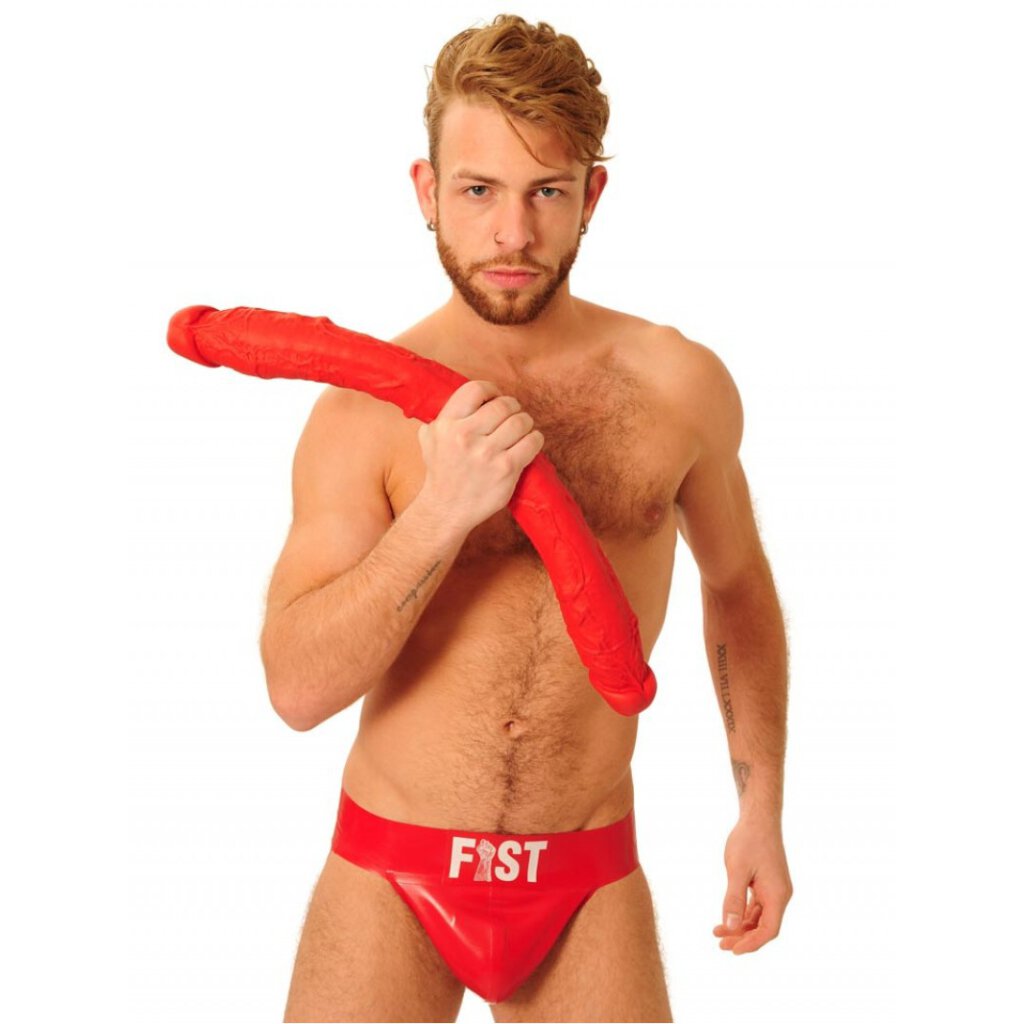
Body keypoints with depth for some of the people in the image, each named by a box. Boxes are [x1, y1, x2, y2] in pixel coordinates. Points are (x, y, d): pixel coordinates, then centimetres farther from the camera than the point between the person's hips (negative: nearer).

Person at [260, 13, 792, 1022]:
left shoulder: (680, 384, -3)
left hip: (591, 885, 2)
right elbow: (298, 687, -14)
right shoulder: (363, 411, -9)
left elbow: (738, 587, 13)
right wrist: (441, 511, -24)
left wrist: (761, 807, 12)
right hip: (390, 875, -1)